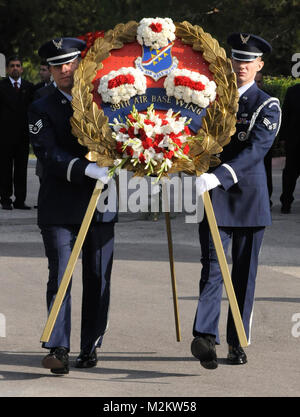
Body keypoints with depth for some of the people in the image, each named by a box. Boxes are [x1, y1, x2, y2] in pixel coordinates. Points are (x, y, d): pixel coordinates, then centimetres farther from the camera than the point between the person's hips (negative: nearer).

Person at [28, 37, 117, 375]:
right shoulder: (42, 109, 2)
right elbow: (49, 154, -11)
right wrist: (88, 169, -25)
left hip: (100, 205, 3)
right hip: (59, 207, -3)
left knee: (98, 280, 5)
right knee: (60, 277, -9)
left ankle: (90, 348, 14)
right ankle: (58, 349, -11)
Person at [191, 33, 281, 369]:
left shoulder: (267, 106, -4)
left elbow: (255, 150, -19)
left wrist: (218, 176, -32)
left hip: (249, 195, -1)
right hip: (214, 198, 1)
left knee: (245, 272, 6)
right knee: (212, 267, -13)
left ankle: (237, 342, 16)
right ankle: (204, 336, -24)